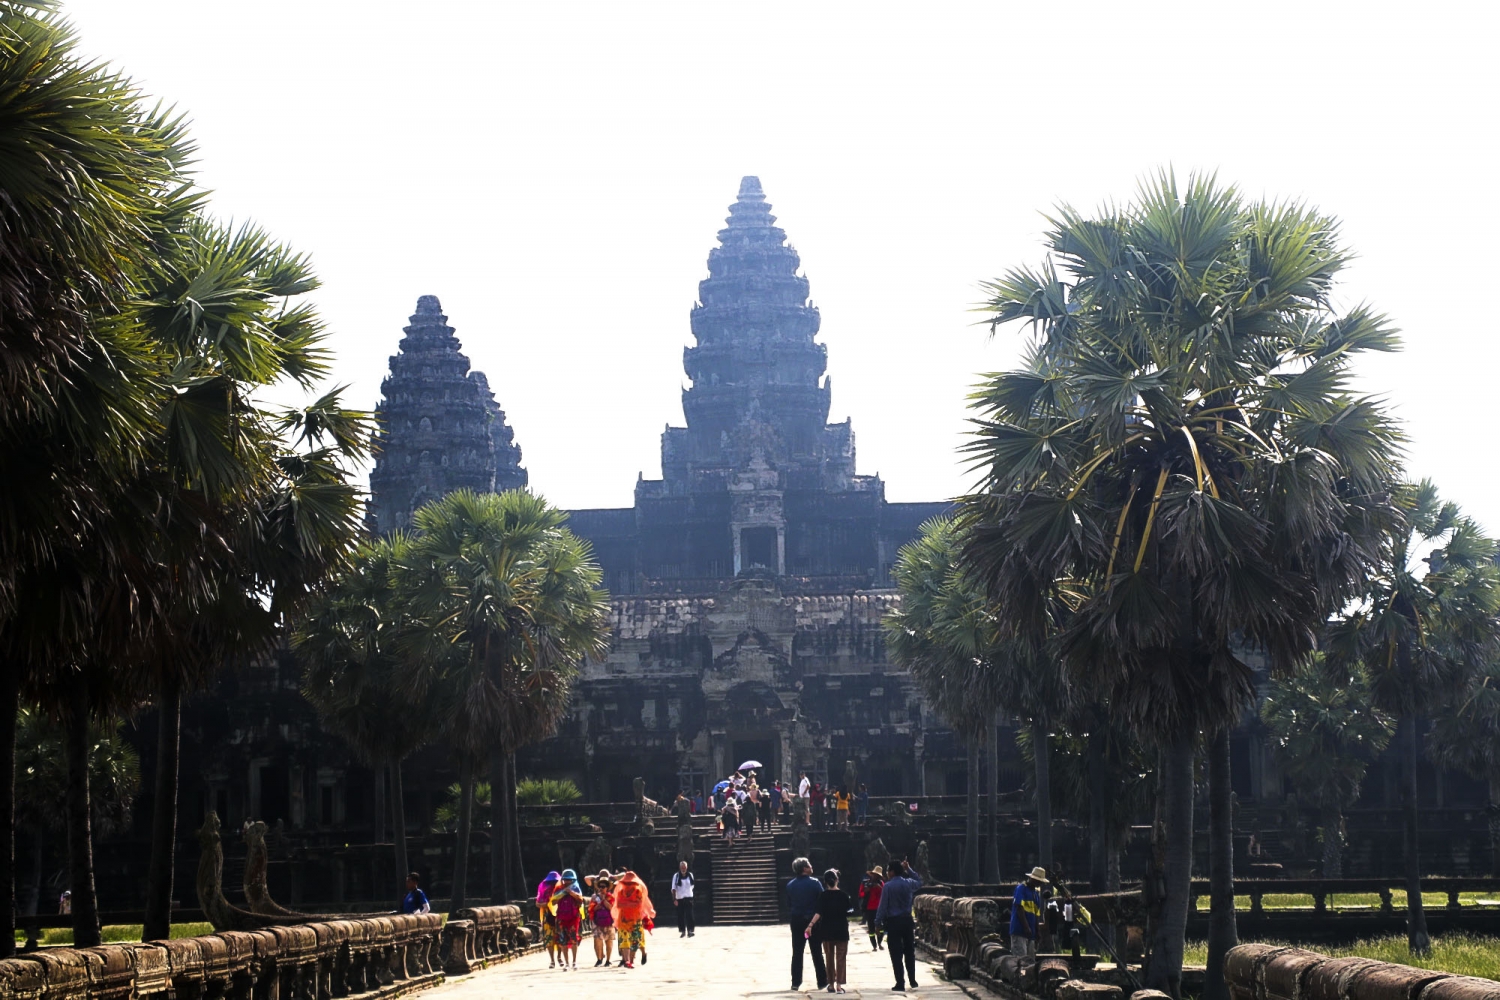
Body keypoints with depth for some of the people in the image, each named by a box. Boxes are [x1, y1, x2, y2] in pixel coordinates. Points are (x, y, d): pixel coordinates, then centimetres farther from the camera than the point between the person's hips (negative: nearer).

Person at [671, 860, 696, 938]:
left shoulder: (690, 875, 4)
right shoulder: (676, 876, -3)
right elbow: (673, 888, -5)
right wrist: (674, 899, -12)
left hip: (688, 898, 1)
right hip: (679, 899, -1)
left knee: (689, 914, -8)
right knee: (680, 916, 4)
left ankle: (690, 931, -7)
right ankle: (682, 931, 16)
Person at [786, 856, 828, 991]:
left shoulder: (790, 885, 0)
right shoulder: (815, 883, -12)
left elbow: (788, 905, 6)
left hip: (797, 921, 3)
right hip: (814, 920, -3)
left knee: (797, 953, 7)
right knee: (817, 953, 7)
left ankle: (795, 983, 4)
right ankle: (822, 982, 10)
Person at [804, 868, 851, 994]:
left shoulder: (823, 896, -6)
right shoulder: (843, 895, -5)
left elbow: (819, 912, -16)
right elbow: (848, 912, 3)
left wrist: (810, 925, -18)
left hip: (827, 930, 1)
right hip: (841, 930, -1)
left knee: (829, 958, 12)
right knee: (840, 958, 1)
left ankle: (831, 985, 15)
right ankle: (839, 985, -8)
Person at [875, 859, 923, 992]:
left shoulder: (888, 886, -12)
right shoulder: (908, 883, 2)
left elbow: (883, 905, -11)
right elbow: (919, 882, 26)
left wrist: (878, 922, -3)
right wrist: (909, 870, 22)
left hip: (893, 922, -5)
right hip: (907, 921, 5)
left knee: (896, 954, -1)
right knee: (910, 951, 17)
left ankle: (900, 983, -3)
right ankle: (912, 980, 23)